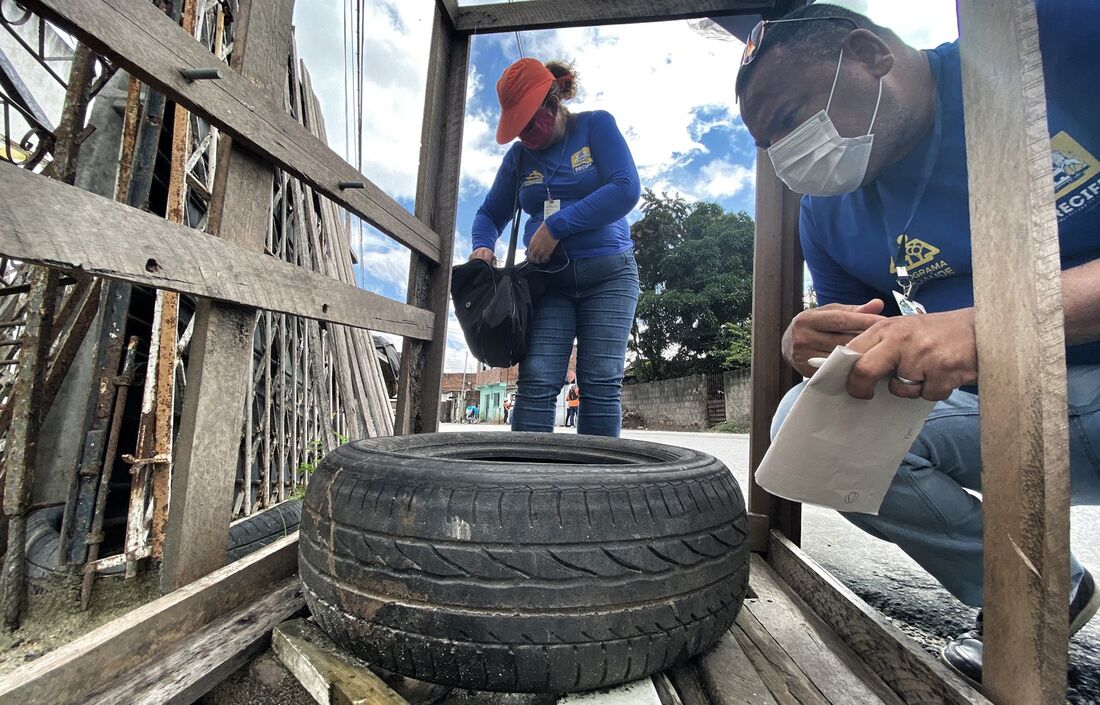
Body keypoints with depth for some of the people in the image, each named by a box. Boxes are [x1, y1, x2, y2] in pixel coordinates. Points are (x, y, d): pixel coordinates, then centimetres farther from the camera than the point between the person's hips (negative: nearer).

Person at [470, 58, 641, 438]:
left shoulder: (596, 126, 4)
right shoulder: (518, 157, 14)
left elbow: (626, 189, -10)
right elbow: (490, 214, 21)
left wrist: (556, 225, -14)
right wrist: (483, 247, -3)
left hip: (608, 274, -2)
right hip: (547, 279, 3)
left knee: (601, 385, -7)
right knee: (536, 381, -11)